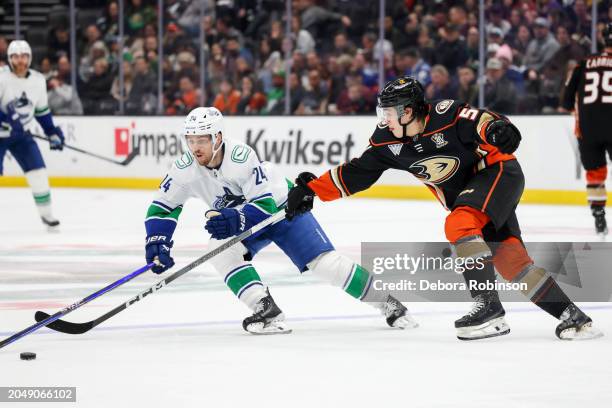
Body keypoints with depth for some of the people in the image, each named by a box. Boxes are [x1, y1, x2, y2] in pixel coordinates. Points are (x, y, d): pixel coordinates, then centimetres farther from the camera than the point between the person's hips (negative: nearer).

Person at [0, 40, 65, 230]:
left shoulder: (38, 80, 0)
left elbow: (42, 110, 13)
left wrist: (53, 132, 11)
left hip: (22, 135, 4)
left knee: (38, 171, -4)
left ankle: (46, 213, 8)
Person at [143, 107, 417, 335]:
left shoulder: (241, 157, -33)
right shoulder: (186, 169, -19)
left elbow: (265, 205, -33)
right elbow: (163, 206, -6)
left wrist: (236, 220, -50)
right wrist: (157, 242, -20)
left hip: (281, 208, -5)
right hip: (241, 220, 5)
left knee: (324, 262, -14)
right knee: (221, 250, -26)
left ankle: (387, 303, 0)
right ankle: (266, 311, -24)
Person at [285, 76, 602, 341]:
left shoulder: (445, 116, -23)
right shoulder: (388, 142, -4)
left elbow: (482, 122, -30)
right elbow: (357, 173, 2)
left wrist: (497, 129, -53)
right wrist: (312, 189, -2)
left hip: (498, 172, -7)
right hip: (465, 194, 7)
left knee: (458, 225, -30)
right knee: (509, 259, -5)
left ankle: (488, 306, -28)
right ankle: (571, 316, 0)